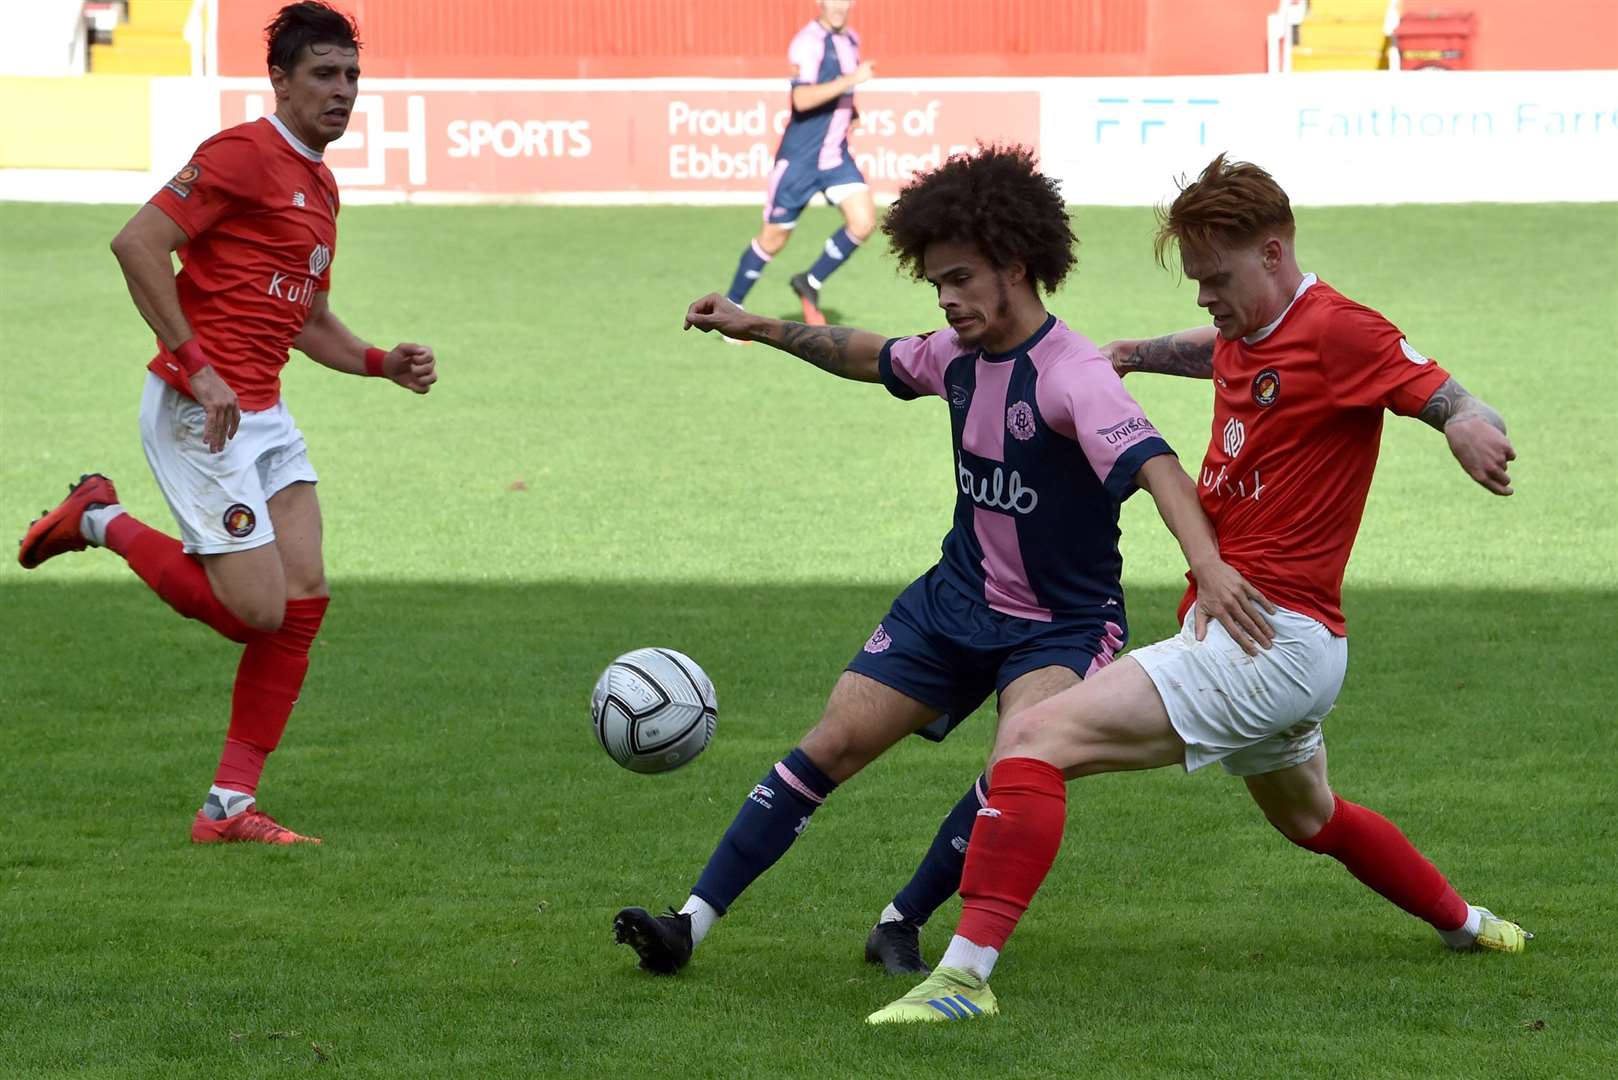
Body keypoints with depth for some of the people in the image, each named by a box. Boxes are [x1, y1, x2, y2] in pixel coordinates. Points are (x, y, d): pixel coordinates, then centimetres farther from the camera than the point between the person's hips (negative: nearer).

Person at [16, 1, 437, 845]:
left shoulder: (319, 185, 17)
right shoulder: (244, 155, -12)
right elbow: (136, 243, -20)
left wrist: (384, 363, 11)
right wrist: (196, 368, -22)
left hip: (262, 415, 9)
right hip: (198, 414, -9)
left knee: (303, 602, 0)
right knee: (257, 610, -11)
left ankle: (230, 806, 4)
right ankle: (102, 521, 9)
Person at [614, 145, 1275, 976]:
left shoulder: (1073, 376, -25)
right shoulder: (959, 355, -1)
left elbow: (1154, 466, -40)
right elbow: (873, 358, 22)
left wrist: (1209, 565, -56)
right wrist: (760, 329, 21)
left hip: (1063, 622, -6)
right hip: (956, 599, 7)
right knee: (833, 744, 0)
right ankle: (690, 924, 3)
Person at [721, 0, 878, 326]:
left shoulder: (850, 40, 8)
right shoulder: (808, 42, -17)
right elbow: (802, 98, -31)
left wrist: (849, 112, 13)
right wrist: (850, 80, -35)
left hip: (836, 157, 6)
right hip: (799, 159, -6)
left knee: (863, 222, -12)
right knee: (773, 239, 4)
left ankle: (810, 283, 10)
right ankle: (731, 307, 23)